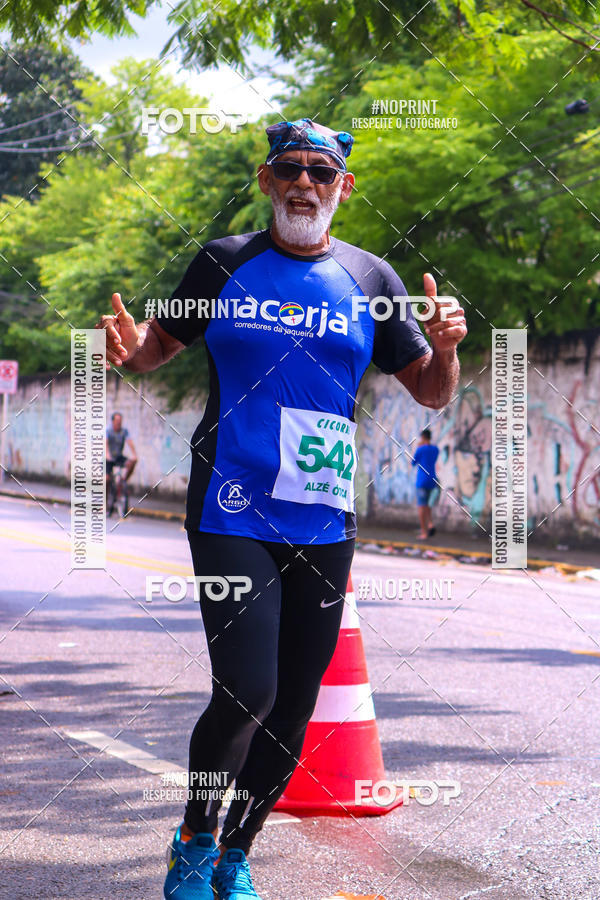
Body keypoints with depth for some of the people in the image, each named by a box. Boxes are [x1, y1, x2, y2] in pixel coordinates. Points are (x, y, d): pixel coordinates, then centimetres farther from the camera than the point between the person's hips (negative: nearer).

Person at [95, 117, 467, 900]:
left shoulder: (370, 280, 7)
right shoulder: (224, 264, 4)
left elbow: (431, 394, 12)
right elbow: (160, 346, 14)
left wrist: (444, 349, -10)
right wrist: (129, 347, -9)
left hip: (324, 525, 3)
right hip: (232, 513, -3)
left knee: (294, 706, 5)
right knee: (247, 690, -16)